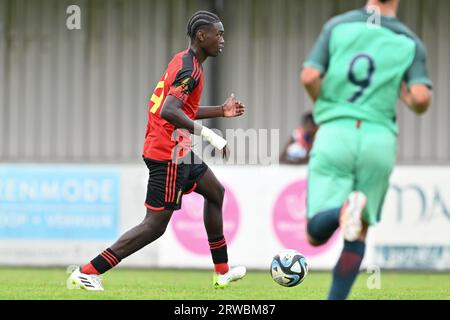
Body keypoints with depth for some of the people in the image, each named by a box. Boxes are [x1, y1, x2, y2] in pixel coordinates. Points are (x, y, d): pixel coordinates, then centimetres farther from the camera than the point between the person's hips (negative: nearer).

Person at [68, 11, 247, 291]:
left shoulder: (183, 62, 13)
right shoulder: (190, 69, -18)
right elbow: (169, 112, -31)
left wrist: (221, 111, 20)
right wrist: (208, 134, -29)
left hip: (178, 153, 11)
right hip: (169, 155, -11)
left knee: (216, 192, 22)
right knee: (156, 225, -9)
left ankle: (222, 272, 28)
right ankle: (87, 273, -9)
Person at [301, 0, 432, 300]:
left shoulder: (338, 26, 6)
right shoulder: (410, 43, 5)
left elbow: (309, 77, -4)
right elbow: (421, 99, -8)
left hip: (335, 132, -1)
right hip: (379, 138, 1)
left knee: (316, 234, -1)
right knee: (358, 234, 15)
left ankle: (344, 209, -34)